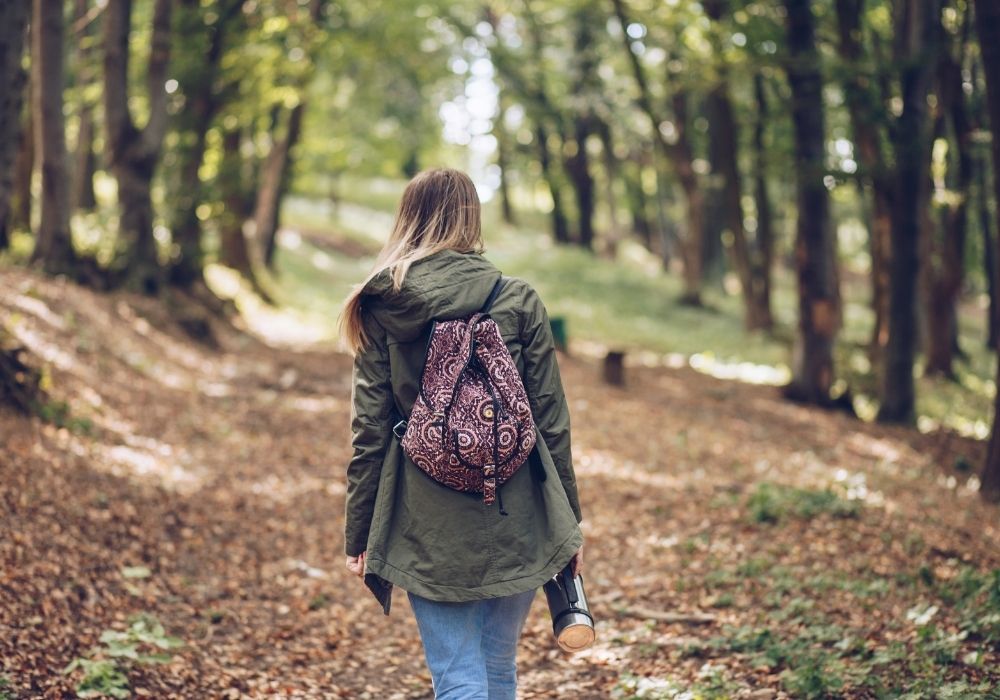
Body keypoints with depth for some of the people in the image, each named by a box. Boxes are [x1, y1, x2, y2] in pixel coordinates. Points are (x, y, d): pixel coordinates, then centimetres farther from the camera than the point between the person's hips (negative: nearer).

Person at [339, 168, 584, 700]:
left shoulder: (381, 310, -1)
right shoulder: (519, 302, -1)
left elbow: (369, 431, -1)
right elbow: (551, 421, 0)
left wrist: (359, 534, 6)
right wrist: (569, 519, 9)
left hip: (428, 528, -1)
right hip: (515, 517, 1)